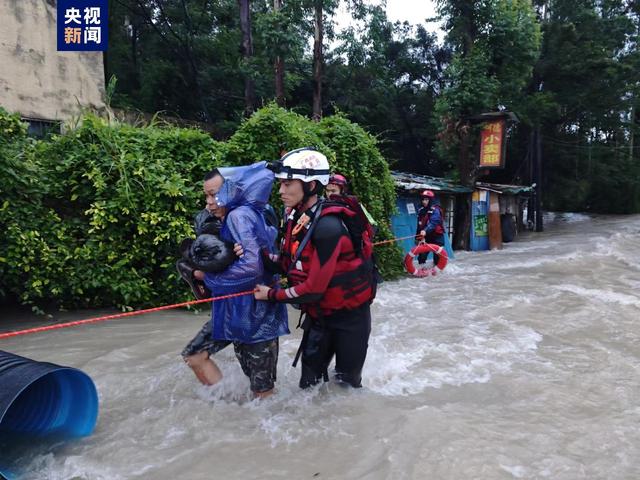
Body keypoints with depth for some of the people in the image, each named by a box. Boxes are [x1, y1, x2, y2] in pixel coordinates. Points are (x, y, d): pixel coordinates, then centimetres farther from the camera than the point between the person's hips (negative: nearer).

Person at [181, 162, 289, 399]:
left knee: (262, 392, 2)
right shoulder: (230, 218, 9)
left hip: (254, 314, -10)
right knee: (194, 355, 17)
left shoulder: (240, 216, -19)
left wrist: (208, 276, -14)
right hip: (234, 309, 10)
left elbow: (251, 267, -29)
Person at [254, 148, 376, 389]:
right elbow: (289, 264, -1)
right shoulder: (295, 216, -4)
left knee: (347, 381, 14)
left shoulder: (327, 227, -30)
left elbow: (314, 288, -27)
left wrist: (272, 294, -15)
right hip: (318, 313, 7)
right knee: (310, 381, 15)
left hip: (349, 315, -7)